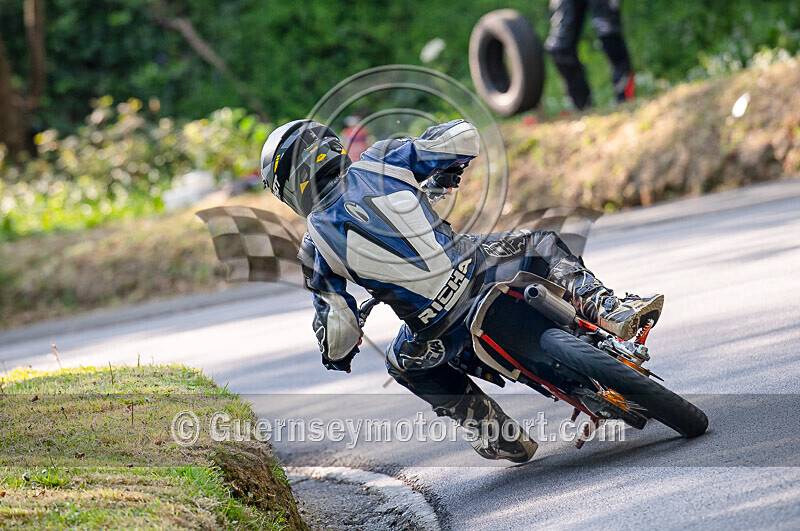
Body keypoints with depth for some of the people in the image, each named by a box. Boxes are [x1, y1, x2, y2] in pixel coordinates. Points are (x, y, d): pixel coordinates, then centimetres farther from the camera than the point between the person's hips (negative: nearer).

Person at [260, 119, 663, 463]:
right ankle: (611, 311, 7)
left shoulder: (315, 247, 1)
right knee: (543, 246, 29)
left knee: (405, 365, 33)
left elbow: (338, 326, 2)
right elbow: (463, 134, 4)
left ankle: (500, 435, 27)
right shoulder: (380, 162, 4)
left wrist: (335, 357, 26)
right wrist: (448, 172, 26)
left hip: (439, 329, -1)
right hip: (476, 269, 1)